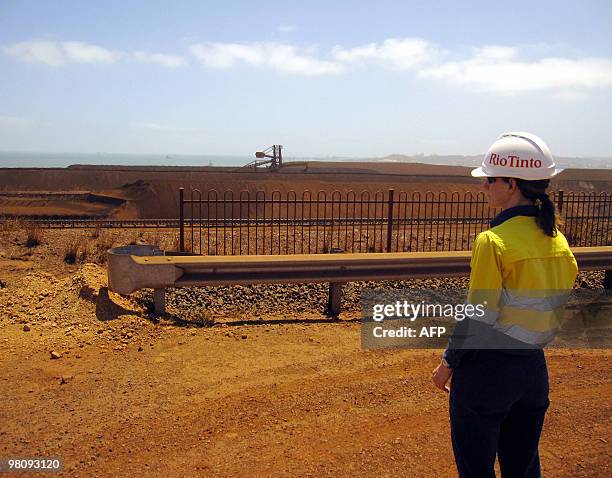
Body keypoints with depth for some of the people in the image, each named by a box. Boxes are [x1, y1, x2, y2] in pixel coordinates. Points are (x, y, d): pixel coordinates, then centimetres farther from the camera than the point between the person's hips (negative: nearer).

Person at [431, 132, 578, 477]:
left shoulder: (493, 242, -20)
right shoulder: (558, 241, 1)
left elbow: (479, 317, -18)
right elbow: (561, 311, 9)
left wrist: (448, 363, -5)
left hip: (486, 370, -7)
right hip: (534, 368, 7)